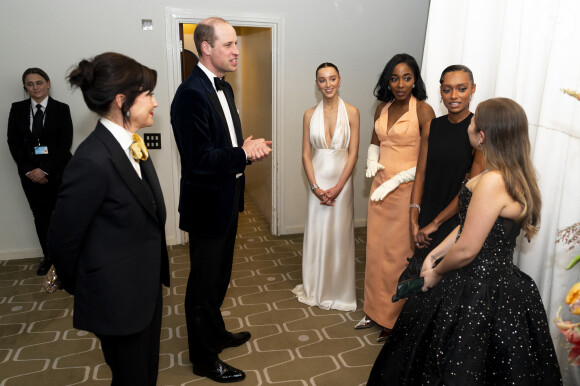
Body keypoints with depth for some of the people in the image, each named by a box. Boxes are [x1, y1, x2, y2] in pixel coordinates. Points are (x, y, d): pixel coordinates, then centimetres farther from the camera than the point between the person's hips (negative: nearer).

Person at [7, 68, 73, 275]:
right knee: (41, 215, 8)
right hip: (30, 173, 3)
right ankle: (48, 256, 22)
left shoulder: (61, 109, -2)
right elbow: (13, 142, 4)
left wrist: (44, 170, -12)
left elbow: (65, 143, -7)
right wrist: (29, 170, -6)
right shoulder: (17, 109, 7)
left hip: (58, 171, -2)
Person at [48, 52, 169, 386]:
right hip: (119, 298, -7)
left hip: (148, 286, 8)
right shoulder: (93, 161, -26)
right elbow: (63, 240, -17)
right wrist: (84, 292, -1)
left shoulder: (132, 144, 1)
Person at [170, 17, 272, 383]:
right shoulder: (191, 94, -22)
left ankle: (216, 332, 46)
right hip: (207, 204, -9)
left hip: (227, 200, 9)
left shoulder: (224, 88, 8)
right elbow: (200, 160, -27)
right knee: (205, 283, 8)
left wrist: (249, 148, -3)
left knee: (219, 275, 24)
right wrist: (244, 153, -18)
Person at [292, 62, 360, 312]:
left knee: (340, 235, 5)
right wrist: (315, 187, -9)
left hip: (341, 181, -2)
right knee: (316, 234, 8)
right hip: (317, 182, 2)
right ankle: (315, 289, 26)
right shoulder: (310, 115, 3)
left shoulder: (351, 112, -3)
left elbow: (353, 153, -6)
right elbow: (306, 154, 1)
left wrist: (337, 188, -12)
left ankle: (338, 290, 23)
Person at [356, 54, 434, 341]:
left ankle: (395, 318, 22)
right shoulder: (383, 108, 8)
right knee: (375, 250, 13)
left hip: (406, 189, -6)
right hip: (380, 187, 7)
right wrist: (372, 161, 1)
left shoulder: (423, 111, -12)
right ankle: (375, 310, 31)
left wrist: (395, 181, -19)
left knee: (397, 253, 4)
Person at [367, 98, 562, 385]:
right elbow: (468, 224, 11)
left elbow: (466, 250, -23)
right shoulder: (514, 175, 5)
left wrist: (437, 273, -5)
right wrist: (434, 255, 6)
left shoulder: (493, 181, -27)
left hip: (480, 293, -9)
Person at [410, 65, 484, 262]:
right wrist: (414, 219, -6)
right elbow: (421, 175, 2)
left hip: (457, 221, -4)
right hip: (427, 217, 4)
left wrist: (435, 223, -14)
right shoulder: (432, 127, 3)